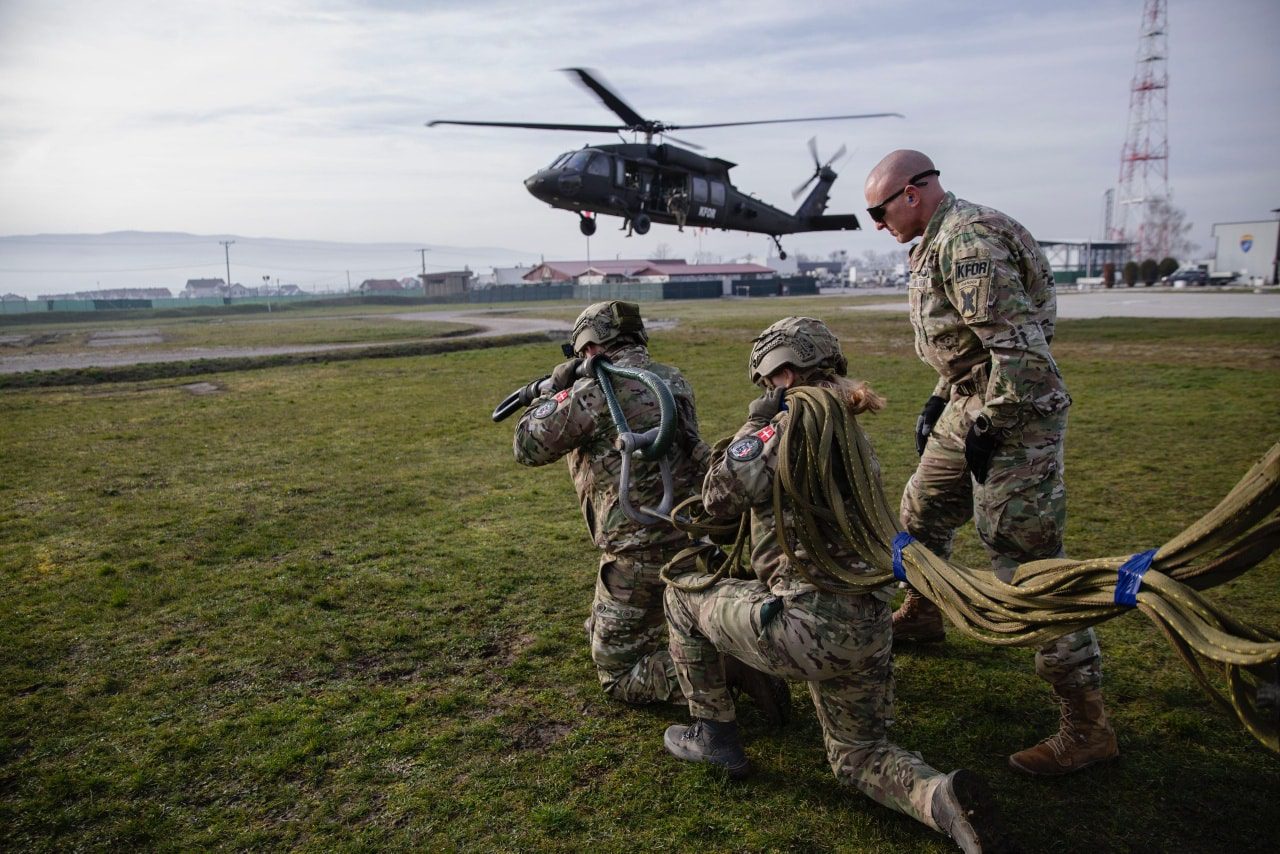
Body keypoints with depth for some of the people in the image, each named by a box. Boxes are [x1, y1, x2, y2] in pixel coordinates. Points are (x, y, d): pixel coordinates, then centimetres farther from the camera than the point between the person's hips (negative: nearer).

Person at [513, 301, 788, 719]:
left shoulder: (593, 391, -16)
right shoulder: (670, 378, 7)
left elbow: (529, 447, -5)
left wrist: (555, 390, 7)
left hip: (643, 554, -9)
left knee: (618, 676, 4)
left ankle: (731, 665, -11)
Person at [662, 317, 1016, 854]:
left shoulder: (791, 423, -8)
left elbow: (720, 498, -10)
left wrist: (757, 421, 3)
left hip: (809, 626, -8)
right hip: (870, 633, 8)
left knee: (682, 593, 16)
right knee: (859, 757, 24)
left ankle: (713, 733, 23)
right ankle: (943, 798, -7)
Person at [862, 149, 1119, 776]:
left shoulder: (966, 243, -21)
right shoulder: (940, 242, 13)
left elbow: (1021, 348, -26)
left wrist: (988, 429, -20)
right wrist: (941, 401, 18)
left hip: (1015, 418, -11)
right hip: (973, 408, 11)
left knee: (1029, 567, -8)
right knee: (920, 515, 24)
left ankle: (1087, 726, 2)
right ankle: (923, 615, 49)